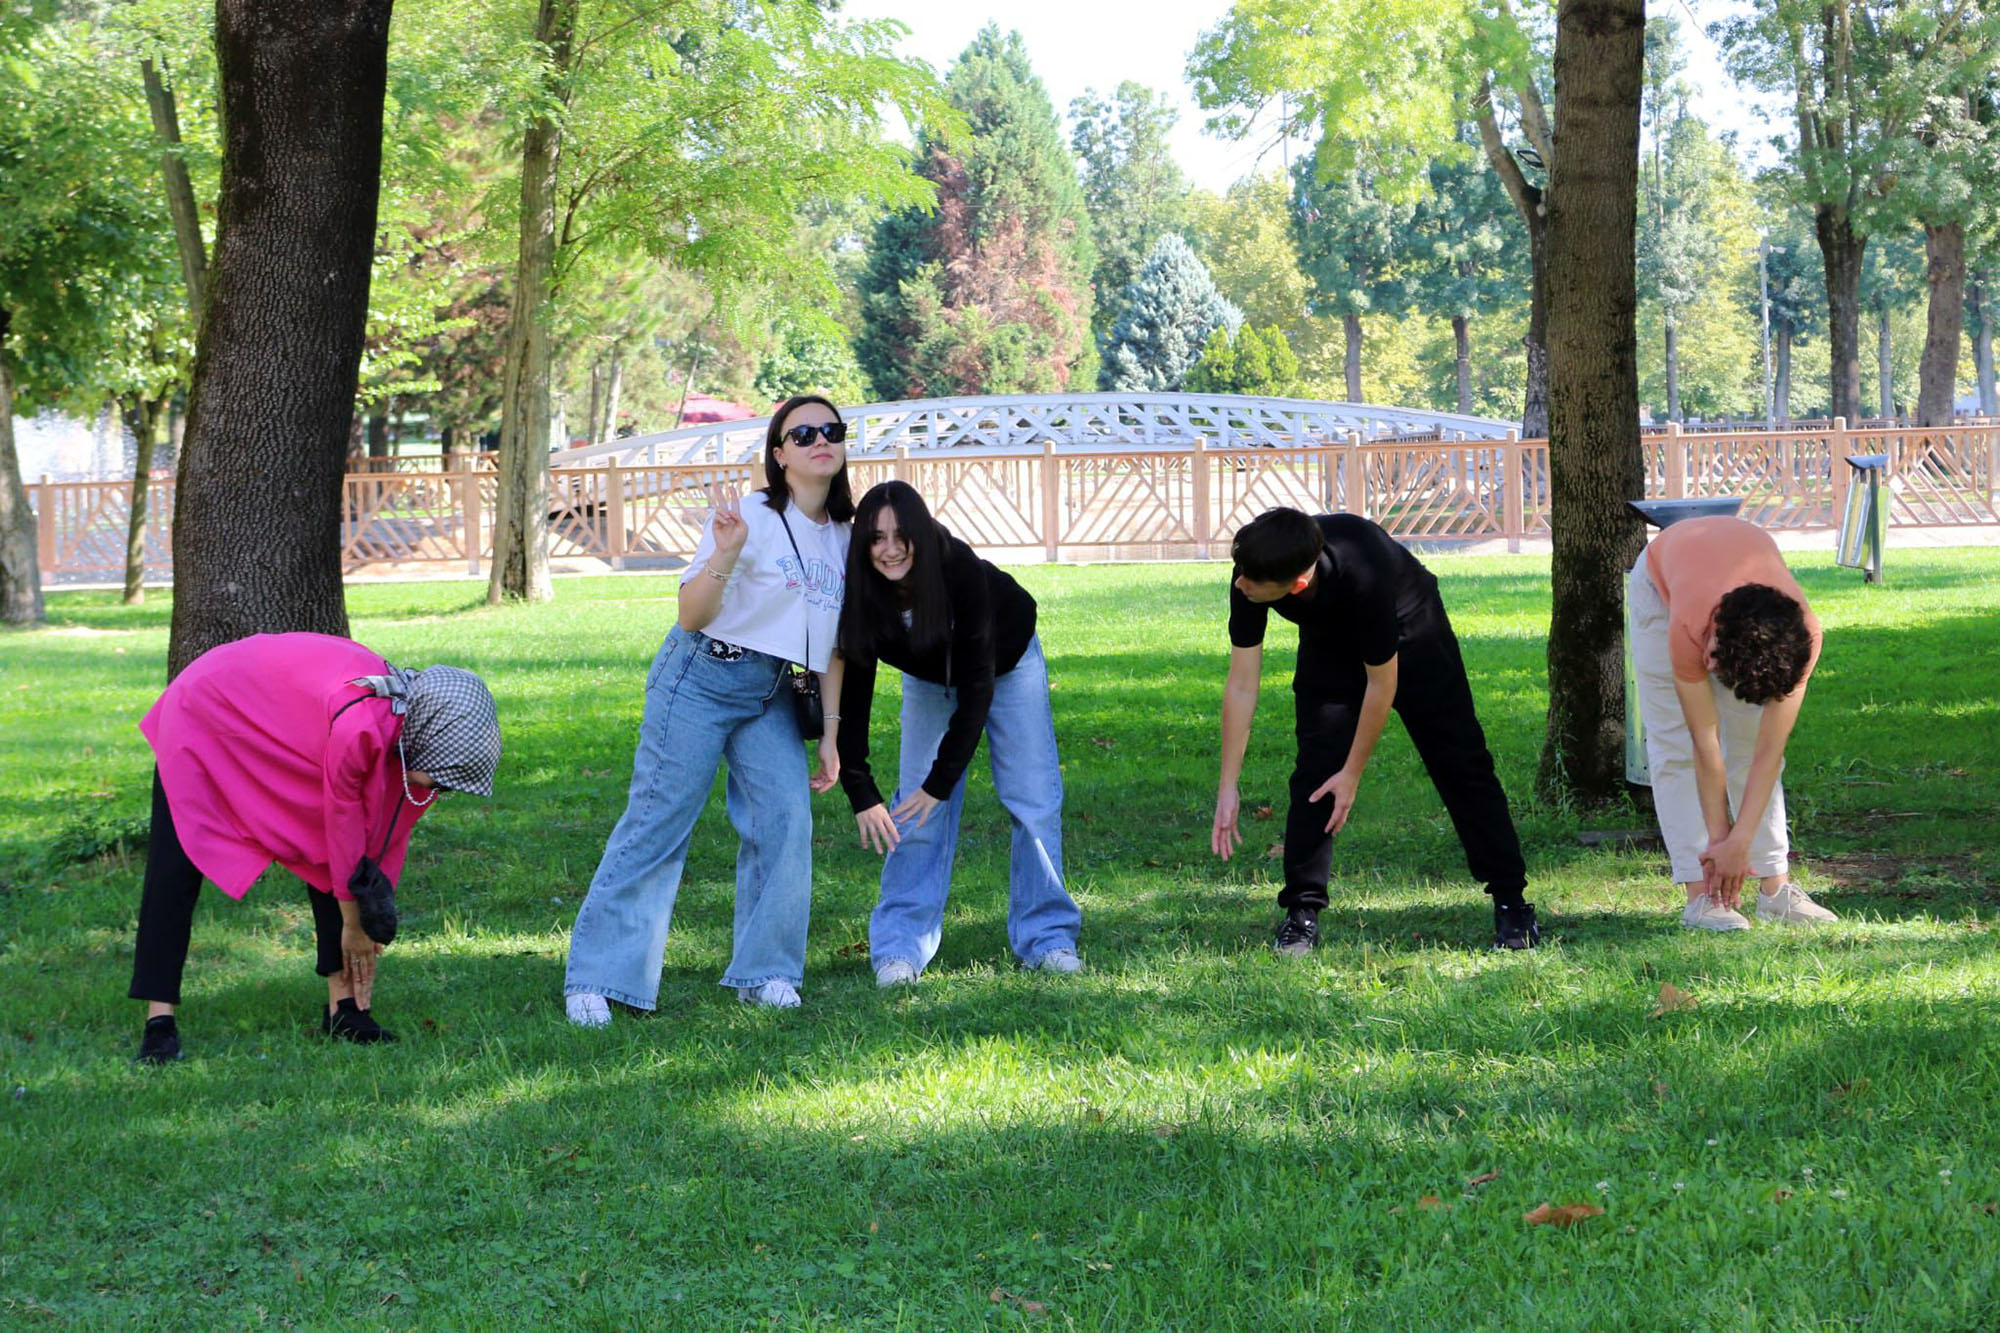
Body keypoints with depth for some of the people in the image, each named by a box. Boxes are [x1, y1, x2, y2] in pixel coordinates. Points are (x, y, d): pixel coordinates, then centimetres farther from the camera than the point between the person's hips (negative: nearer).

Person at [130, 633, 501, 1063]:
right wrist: (353, 924, -11)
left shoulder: (416, 726, -15)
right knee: (176, 866, -14)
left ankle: (344, 1006, -2)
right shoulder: (359, 729, -40)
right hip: (207, 710, -7)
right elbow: (343, 825, -25)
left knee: (326, 856, -3)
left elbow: (389, 838, -4)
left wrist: (372, 929, 0)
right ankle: (159, 1021, -14)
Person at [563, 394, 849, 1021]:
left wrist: (831, 735, 13)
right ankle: (596, 980, -4)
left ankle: (764, 972, 6)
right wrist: (724, 554, -31)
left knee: (786, 818, -8)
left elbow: (832, 647, 15)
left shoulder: (844, 538, 8)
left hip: (771, 695, 6)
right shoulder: (750, 516, -12)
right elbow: (693, 615, -15)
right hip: (701, 680, -6)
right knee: (657, 821, -7)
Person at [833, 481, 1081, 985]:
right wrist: (861, 794, -28)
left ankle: (1047, 938, 1)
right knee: (915, 807, -9)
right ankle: (900, 948, -5)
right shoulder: (863, 594, -29)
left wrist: (941, 783, -34)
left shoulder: (961, 571, -38)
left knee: (1034, 800, -8)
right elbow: (852, 694, -22)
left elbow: (976, 687, -35)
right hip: (929, 678, 2)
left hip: (1007, 664, -2)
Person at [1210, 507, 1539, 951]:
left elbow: (1381, 683, -30)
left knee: (1460, 762, -3)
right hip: (1328, 644, 3)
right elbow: (1241, 685, -22)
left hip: (1411, 633, -3)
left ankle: (1511, 902, 4)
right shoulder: (1248, 578, -32)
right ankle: (1301, 911, -6)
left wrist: (1353, 774, -22)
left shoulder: (1363, 576, -45)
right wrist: (1227, 788, -21)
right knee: (1315, 768, -11)